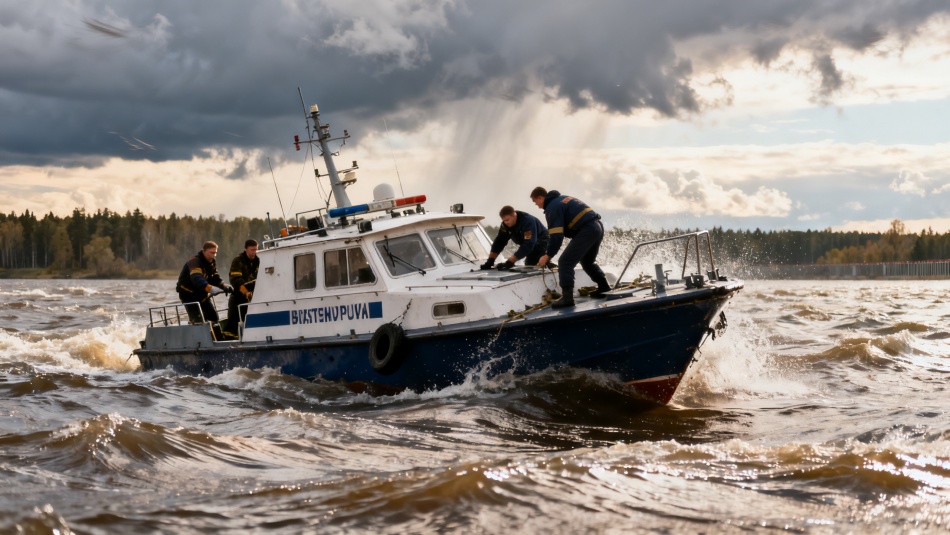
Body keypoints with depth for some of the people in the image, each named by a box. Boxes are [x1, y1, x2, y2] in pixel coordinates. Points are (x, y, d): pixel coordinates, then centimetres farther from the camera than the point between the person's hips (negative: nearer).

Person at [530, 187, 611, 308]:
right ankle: (604, 288, 34)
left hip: (586, 231, -10)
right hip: (598, 227, 10)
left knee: (565, 262, -9)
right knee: (587, 261, 29)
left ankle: (567, 297, -17)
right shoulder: (564, 198, 23)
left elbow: (556, 235, -13)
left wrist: (548, 255, -5)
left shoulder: (552, 207, -6)